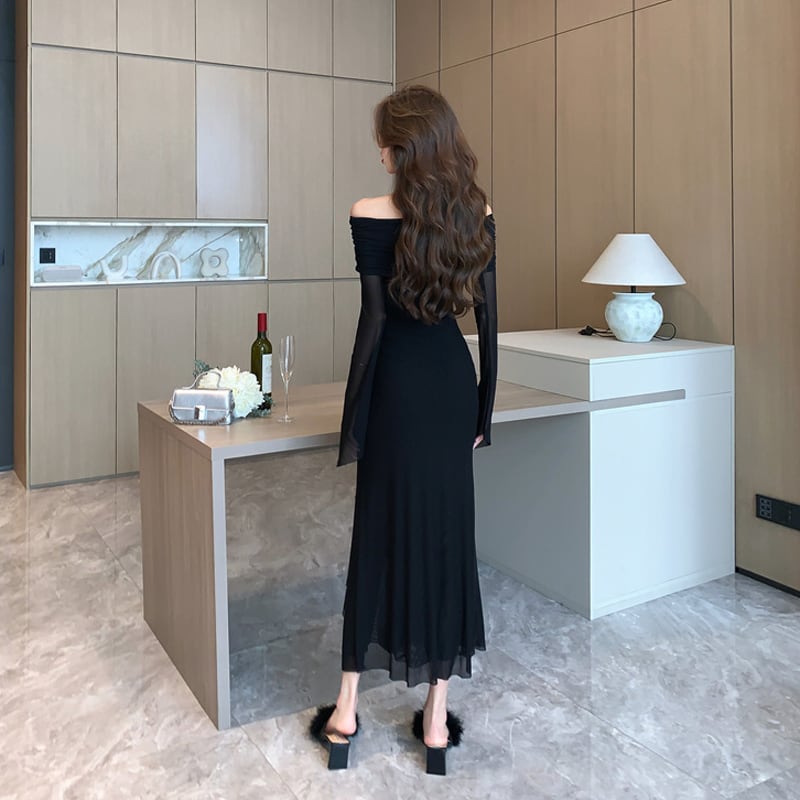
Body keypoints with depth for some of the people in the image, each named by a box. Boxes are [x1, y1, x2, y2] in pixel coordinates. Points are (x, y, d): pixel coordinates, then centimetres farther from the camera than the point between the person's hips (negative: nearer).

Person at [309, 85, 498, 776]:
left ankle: (348, 710, 21)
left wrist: (354, 422, -6)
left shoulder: (373, 216, -11)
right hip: (454, 383, 4)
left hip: (399, 384, -3)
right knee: (447, 536, 10)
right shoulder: (479, 215, 2)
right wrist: (483, 412, 11)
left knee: (381, 537, 7)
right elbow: (489, 318, 3)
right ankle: (436, 719, 20)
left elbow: (374, 322, -13)